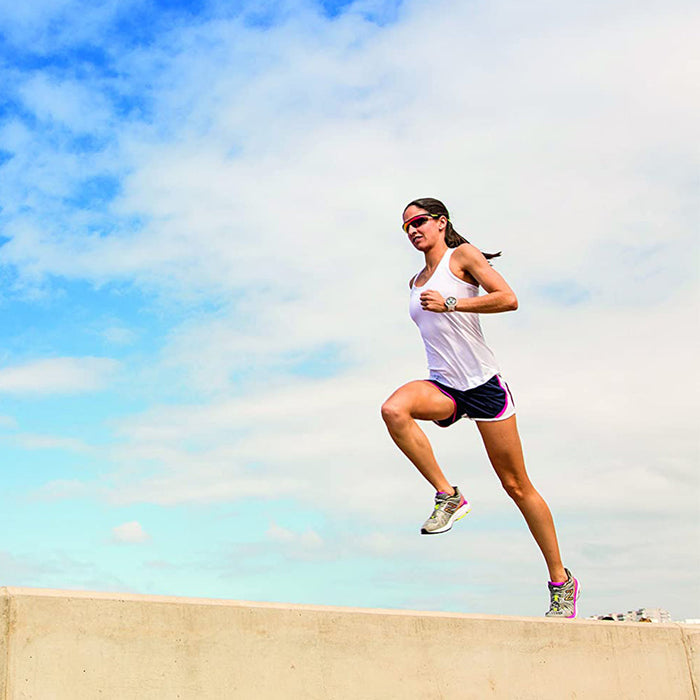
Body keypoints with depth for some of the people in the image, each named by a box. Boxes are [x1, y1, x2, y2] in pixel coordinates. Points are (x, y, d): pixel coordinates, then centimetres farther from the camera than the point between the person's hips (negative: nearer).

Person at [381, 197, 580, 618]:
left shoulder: (463, 255, 1)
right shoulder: (416, 283, 19)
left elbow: (509, 299, -12)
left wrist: (449, 303, -15)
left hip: (482, 382, -5)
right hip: (443, 386, 5)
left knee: (517, 486, -1)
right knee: (394, 410, -30)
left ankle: (561, 581, 12)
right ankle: (448, 496, -16)